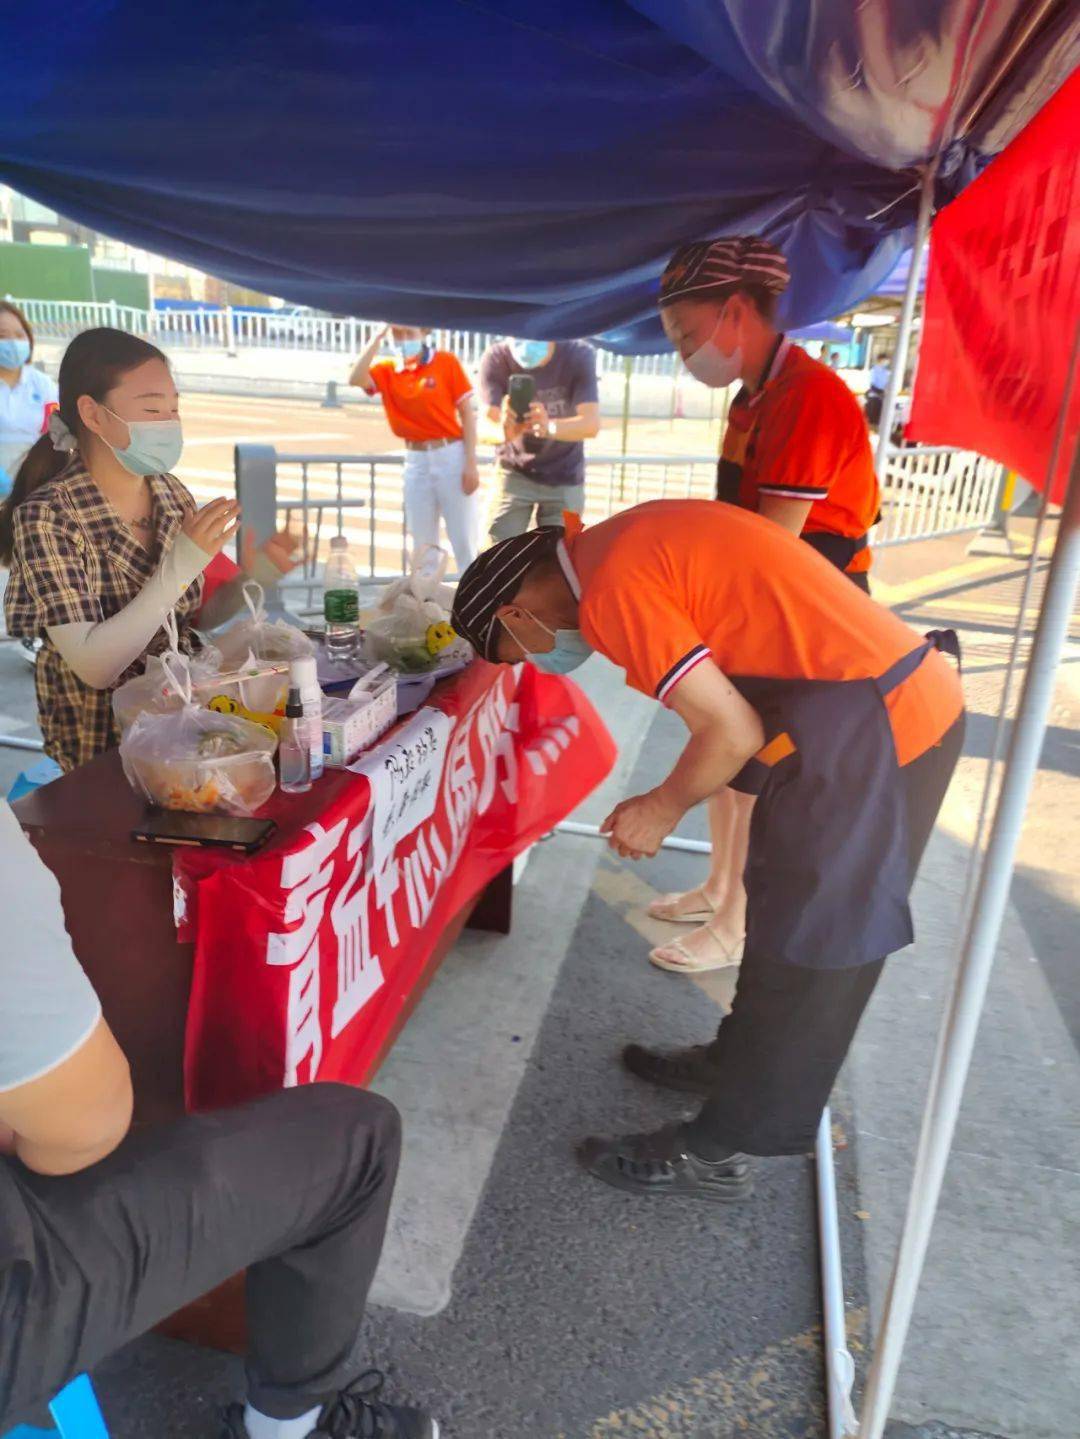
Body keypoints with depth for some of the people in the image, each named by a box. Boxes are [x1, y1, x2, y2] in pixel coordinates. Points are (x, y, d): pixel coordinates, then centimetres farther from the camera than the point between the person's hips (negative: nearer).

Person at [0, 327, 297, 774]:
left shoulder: (171, 493, 1)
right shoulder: (46, 516, -17)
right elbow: (93, 665, -23)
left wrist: (248, 581, -8)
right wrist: (177, 568, -29)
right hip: (105, 751, -5)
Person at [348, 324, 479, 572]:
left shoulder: (446, 361, -3)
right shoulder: (387, 370, 5)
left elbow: (467, 413, -4)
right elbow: (356, 379, -13)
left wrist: (471, 463, -10)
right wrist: (378, 339, -9)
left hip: (452, 457, -3)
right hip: (416, 462, 4)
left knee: (465, 543, -1)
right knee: (422, 547, 11)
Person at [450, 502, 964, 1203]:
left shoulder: (611, 589, -18)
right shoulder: (622, 542, 10)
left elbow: (732, 732, -19)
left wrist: (662, 809, -2)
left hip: (875, 728, -10)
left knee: (808, 947, 4)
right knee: (783, 903, 22)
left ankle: (720, 1150, 21)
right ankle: (739, 1060, 42)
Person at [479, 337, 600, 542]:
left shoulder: (579, 355, -19)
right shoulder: (496, 358, -17)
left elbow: (591, 424, -28)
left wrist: (550, 427, -49)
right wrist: (503, 431, -49)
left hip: (565, 477, 0)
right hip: (515, 472, 0)